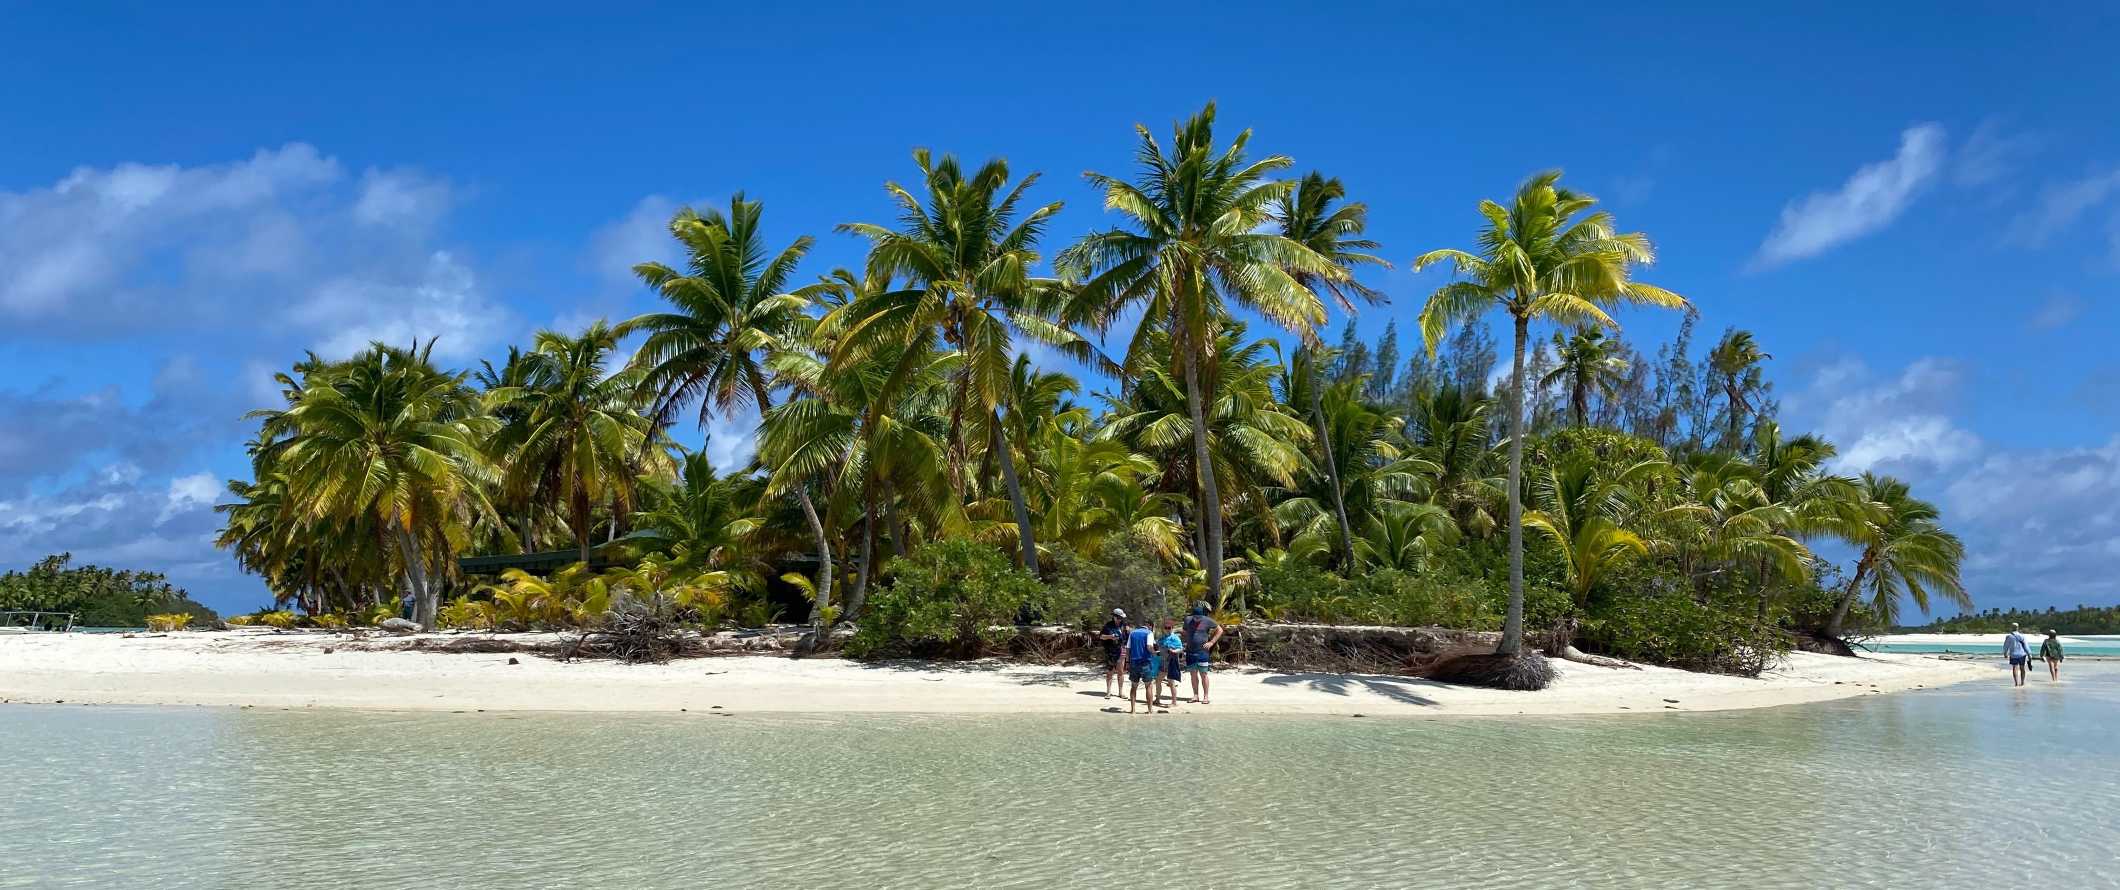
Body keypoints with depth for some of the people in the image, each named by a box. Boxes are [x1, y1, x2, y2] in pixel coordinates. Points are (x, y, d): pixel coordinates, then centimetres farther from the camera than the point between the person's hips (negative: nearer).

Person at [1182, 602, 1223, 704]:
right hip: (1190, 651, 4)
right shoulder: (1187, 620, 6)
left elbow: (1220, 630, 3)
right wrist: (1186, 642, 9)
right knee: (1193, 674, 7)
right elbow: (1184, 632, 23)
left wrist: (1211, 643, -3)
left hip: (1202, 651, -4)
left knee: (1203, 674, -4)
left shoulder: (1207, 621, -5)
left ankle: (1205, 696, 0)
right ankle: (1195, 696, 13)